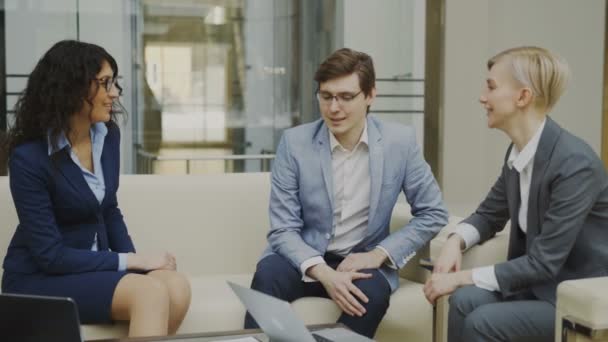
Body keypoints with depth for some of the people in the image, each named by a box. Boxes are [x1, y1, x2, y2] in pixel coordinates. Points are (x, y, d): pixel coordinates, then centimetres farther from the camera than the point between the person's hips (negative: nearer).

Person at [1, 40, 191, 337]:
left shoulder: (107, 134, 0)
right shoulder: (29, 157, -19)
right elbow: (49, 254, -19)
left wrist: (136, 260, -4)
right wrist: (130, 261, -18)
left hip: (94, 265, 6)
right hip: (39, 277, -6)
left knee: (177, 287, -23)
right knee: (151, 291, -29)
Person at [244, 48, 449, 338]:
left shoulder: (400, 141, -6)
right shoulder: (294, 142, -8)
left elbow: (432, 213, 2)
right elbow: (283, 230, -9)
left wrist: (379, 254, -12)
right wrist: (323, 272, -27)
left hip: (361, 261, 0)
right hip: (306, 260, 0)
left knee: (371, 291, -32)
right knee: (268, 274, -31)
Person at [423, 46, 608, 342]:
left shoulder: (575, 164, -24)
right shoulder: (517, 152, 2)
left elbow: (543, 262, -24)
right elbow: (489, 215, 16)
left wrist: (462, 277, -21)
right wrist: (456, 241, -6)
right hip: (540, 282, 7)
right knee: (465, 301, -18)